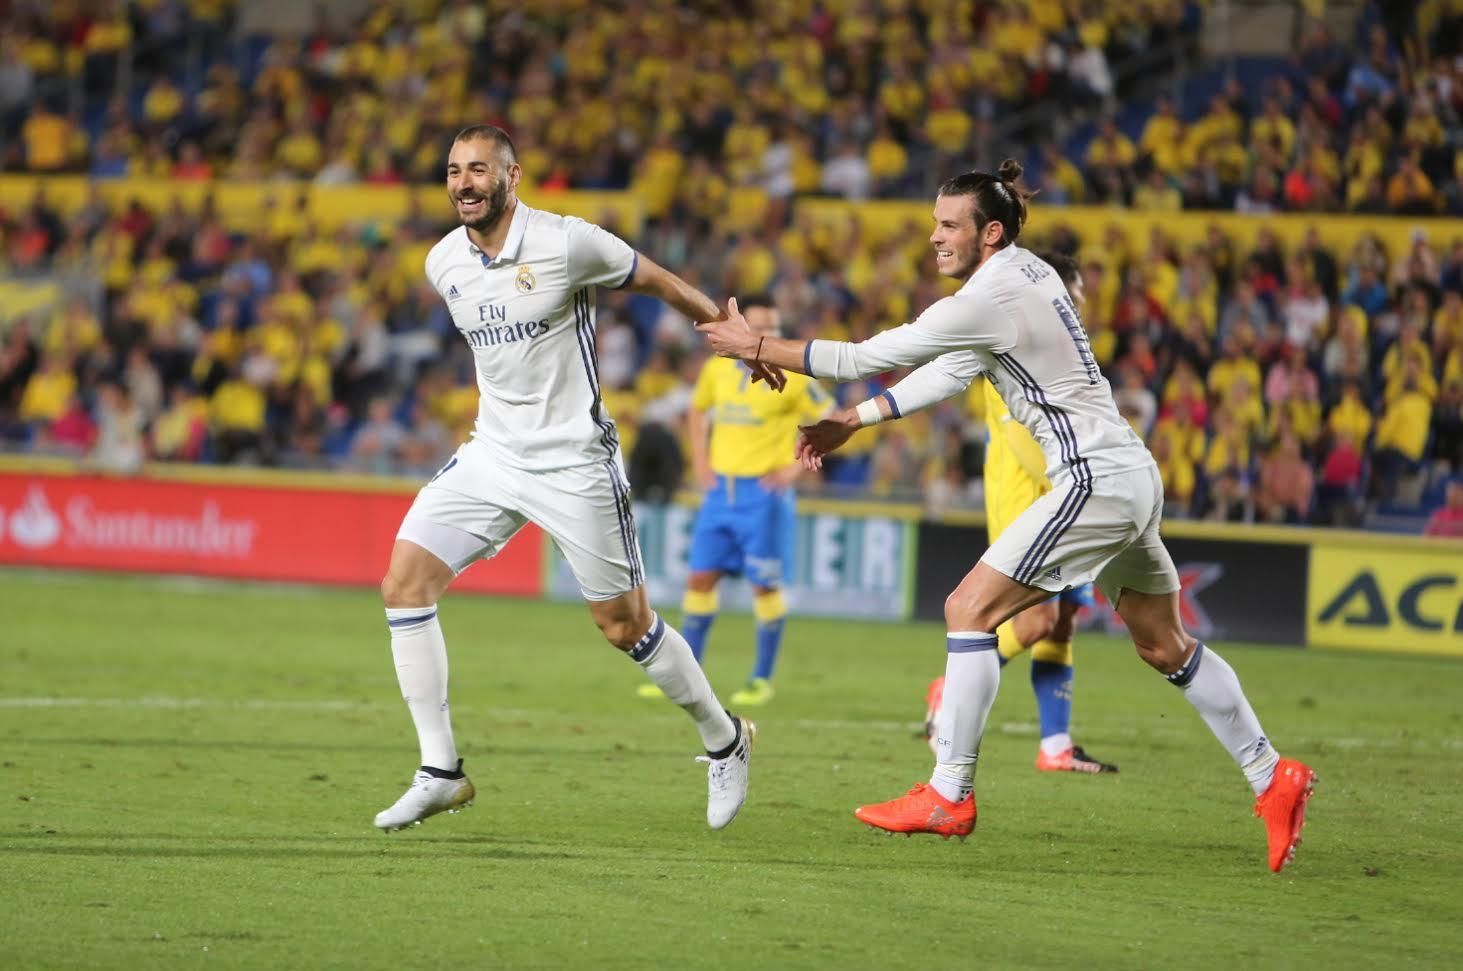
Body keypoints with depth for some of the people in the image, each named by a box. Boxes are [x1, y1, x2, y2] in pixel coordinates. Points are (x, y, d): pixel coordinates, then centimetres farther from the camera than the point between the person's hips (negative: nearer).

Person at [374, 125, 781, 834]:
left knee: (624, 627, 1)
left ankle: (724, 739, 28)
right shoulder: (443, 264, 2)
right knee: (404, 583, -11)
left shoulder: (567, 244, -15)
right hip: (493, 451, 5)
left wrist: (742, 342, 8)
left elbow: (661, 284, -1)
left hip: (574, 459, -5)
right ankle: (440, 773, -5)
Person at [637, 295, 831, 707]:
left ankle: (762, 680, 8)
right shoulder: (717, 369, 5)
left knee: (764, 585, -2)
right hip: (721, 488, 5)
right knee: (700, 578, 4)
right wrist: (699, 460, 11)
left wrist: (797, 467, -10)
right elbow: (698, 410, 23)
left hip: (764, 492, -5)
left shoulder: (791, 376, -9)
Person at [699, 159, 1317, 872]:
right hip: (1131, 475, 10)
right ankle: (1273, 779, 21)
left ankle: (950, 795, -6)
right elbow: (951, 373, 19)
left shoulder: (990, 299, -17)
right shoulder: (1026, 271, 11)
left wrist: (757, 347, -6)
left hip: (1095, 482, -10)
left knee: (969, 610, -8)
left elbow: (866, 359, -15)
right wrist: (851, 422, 16)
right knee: (1165, 647, 17)